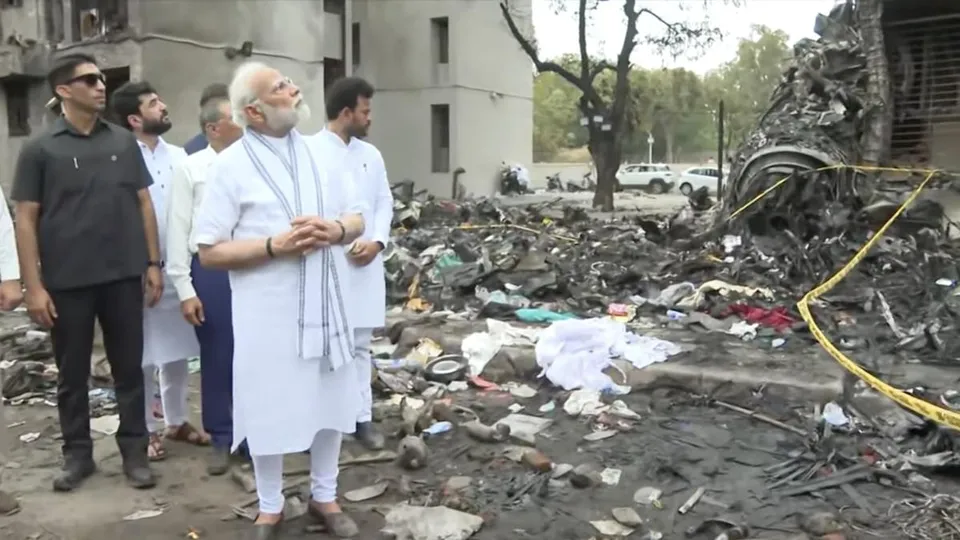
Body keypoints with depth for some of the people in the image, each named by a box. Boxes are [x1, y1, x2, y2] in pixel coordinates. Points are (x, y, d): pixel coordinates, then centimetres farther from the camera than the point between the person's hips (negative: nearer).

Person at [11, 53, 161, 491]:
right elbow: (26, 220, -3)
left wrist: (153, 263, 3)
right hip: (67, 281, -2)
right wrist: (33, 286, -8)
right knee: (72, 373, 10)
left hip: (124, 276, 2)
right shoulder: (40, 150, -2)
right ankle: (77, 453, 25)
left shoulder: (124, 142, 5)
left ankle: (134, 451, 20)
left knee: (129, 368, 9)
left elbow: (143, 204, 9)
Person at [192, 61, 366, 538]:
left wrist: (334, 229, -12)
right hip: (267, 309, -4)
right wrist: (274, 246, -21)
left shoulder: (319, 153, 6)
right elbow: (209, 251, -9)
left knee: (330, 400, 13)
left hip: (325, 302, 4)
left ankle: (324, 495, 33)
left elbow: (357, 218, 10)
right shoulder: (231, 164, -7)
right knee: (268, 407, 8)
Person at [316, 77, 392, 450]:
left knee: (360, 343, 10)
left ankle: (362, 416, 17)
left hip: (365, 263, 5)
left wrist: (377, 241, -6)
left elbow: (385, 202, 11)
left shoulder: (371, 154, 13)